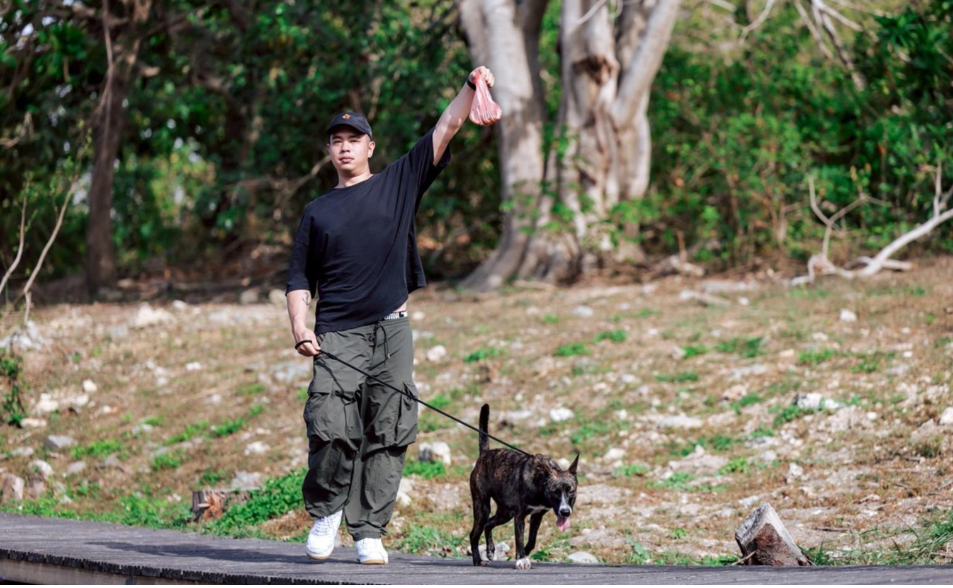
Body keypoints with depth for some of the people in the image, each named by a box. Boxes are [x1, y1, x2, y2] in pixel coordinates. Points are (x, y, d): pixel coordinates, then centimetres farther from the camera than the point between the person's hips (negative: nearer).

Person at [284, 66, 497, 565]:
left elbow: (447, 127, 6)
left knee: (387, 435, -2)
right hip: (337, 334, 0)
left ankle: (369, 531, 4)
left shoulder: (399, 182, 13)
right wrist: (299, 326, -2)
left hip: (391, 331, 1)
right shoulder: (317, 211, 16)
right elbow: (300, 277, 13)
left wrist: (470, 86, -7)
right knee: (331, 429, -15)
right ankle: (324, 512, 7)